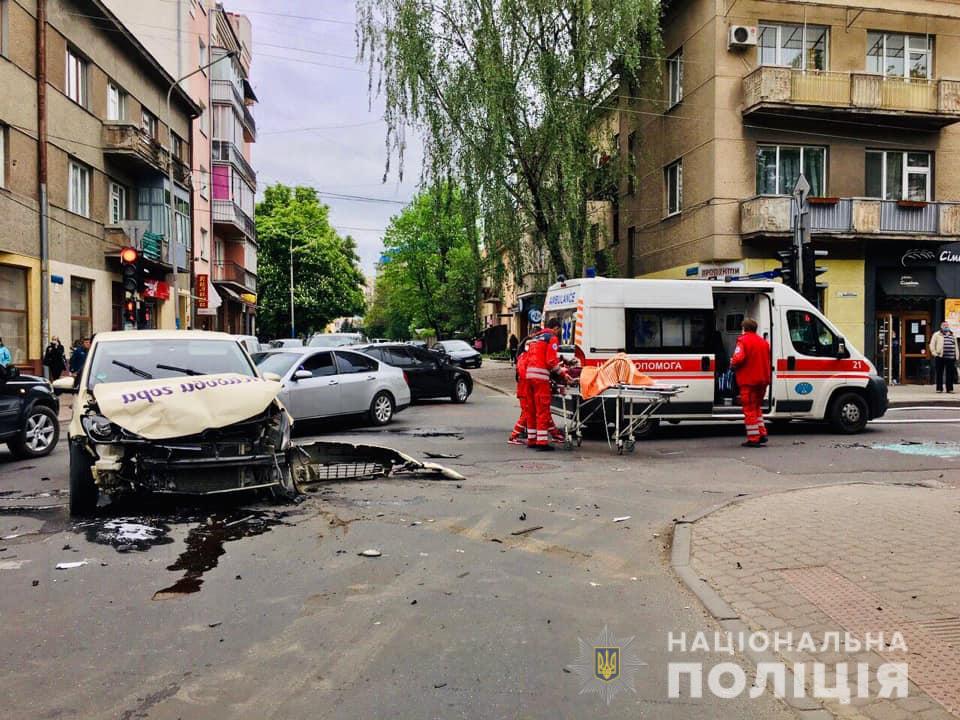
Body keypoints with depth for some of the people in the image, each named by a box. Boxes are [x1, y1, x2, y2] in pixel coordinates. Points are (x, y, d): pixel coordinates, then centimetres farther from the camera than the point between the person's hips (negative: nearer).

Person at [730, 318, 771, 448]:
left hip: (748, 380, -7)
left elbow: (738, 358, -23)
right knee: (756, 407, 22)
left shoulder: (743, 341, -11)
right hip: (762, 379, 7)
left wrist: (732, 364, -4)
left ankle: (753, 439, -2)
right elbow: (767, 361, 16)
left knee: (749, 409, -1)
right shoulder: (764, 342, 14)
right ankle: (762, 434, 18)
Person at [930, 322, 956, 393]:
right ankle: (939, 388, 5)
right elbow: (932, 344, 2)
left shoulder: (953, 335, 18)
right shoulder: (937, 334, 5)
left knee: (950, 374, 3)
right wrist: (934, 353, -7)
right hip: (940, 357, -3)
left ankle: (950, 388, 9)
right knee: (939, 374, 0)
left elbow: (955, 346, 21)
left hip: (951, 358, 4)